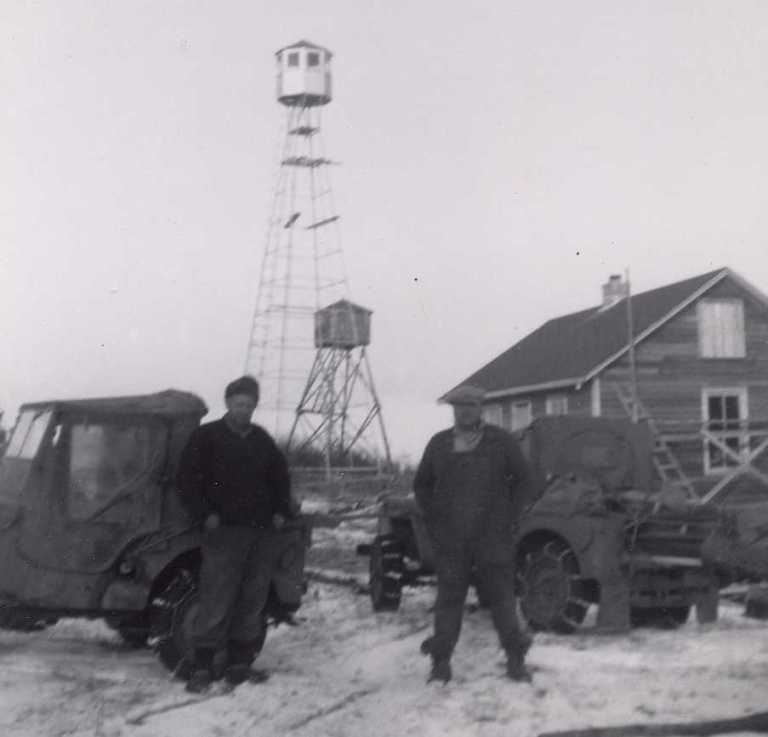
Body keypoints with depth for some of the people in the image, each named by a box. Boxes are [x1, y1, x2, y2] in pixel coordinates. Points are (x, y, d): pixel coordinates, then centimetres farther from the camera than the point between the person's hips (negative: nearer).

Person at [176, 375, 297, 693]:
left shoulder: (262, 440, 15)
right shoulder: (206, 436, 0)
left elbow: (280, 476, 25)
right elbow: (187, 479, -4)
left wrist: (280, 511, 12)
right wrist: (205, 515, -10)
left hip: (259, 532, 5)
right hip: (223, 532, -5)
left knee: (252, 602, 7)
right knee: (216, 603, -8)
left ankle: (239, 664, 15)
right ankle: (201, 667, -1)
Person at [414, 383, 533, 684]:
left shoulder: (500, 441, 3)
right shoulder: (439, 444, 8)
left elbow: (523, 478, 7)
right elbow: (421, 484, 17)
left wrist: (509, 517, 0)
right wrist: (433, 520, 7)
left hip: (493, 537, -2)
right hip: (450, 540, 2)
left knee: (501, 597, 1)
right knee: (449, 598, 4)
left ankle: (515, 659, 12)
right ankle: (441, 662, 11)